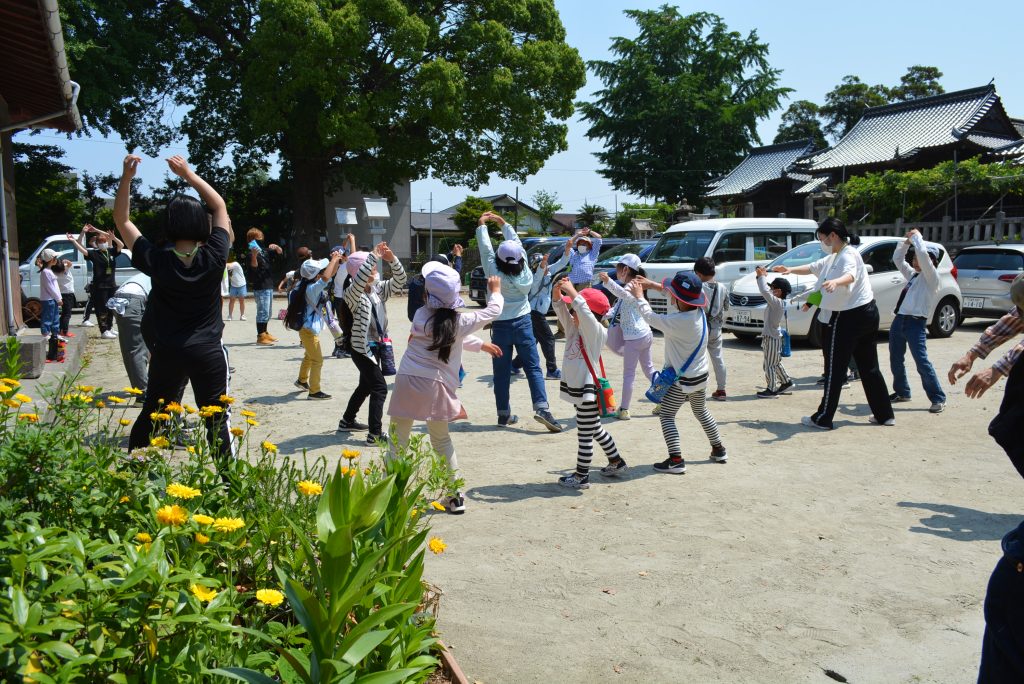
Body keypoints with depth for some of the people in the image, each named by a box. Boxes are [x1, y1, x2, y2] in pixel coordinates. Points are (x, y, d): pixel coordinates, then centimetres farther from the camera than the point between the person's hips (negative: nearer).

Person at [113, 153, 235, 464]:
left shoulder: (157, 261, -9)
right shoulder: (213, 257, -10)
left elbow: (122, 220, 4)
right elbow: (220, 207, 5)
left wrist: (126, 177, -1)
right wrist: (188, 174, 8)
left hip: (166, 353, 2)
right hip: (208, 352, -1)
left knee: (150, 415, 18)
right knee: (217, 420, 3)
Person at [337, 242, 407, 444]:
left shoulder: (378, 289, 5)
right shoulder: (353, 293, -16)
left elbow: (399, 281, -2)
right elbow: (359, 280, -38)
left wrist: (391, 259, -17)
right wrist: (374, 255, -36)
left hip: (377, 346, 9)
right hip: (362, 348, -9)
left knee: (366, 385, 22)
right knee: (380, 387, -13)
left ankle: (347, 421, 39)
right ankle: (375, 434, -10)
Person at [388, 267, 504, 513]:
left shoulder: (421, 315, 5)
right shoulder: (459, 321, -1)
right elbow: (493, 310, 15)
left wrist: (480, 344, 34)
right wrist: (495, 291, 36)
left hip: (407, 382, 0)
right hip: (435, 385, 0)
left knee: (398, 441, 6)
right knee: (442, 440, 18)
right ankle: (455, 496, 22)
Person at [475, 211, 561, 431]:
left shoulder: (494, 272, -10)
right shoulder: (523, 270, -5)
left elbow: (485, 247, -1)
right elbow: (516, 241, 6)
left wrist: (482, 224, 13)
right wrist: (503, 223, 16)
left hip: (500, 326, 0)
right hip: (522, 323, 1)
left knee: (501, 372, 7)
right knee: (533, 367, 1)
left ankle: (503, 413, 11)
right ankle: (541, 407, -13)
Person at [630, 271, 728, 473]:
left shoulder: (679, 321, -30)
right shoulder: (698, 311, -6)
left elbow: (650, 317, -18)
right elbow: (677, 296, 13)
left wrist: (639, 296, -2)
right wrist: (653, 285, 14)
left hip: (682, 380, -8)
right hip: (700, 376, 8)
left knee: (666, 415, 3)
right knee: (701, 412, 27)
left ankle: (676, 460, -4)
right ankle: (719, 450, 37)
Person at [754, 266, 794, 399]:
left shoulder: (777, 302, -21)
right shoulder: (778, 302, 7)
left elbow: (765, 291, -32)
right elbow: (766, 291, 15)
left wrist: (762, 276, -21)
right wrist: (762, 276, 5)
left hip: (772, 338, -10)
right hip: (772, 336, 10)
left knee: (769, 365, -4)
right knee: (775, 363, 22)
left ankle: (771, 390, 0)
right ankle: (786, 382, 33)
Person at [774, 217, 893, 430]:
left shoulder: (848, 255, -16)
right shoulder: (834, 257, 16)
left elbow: (850, 275, -38)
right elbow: (814, 267, 27)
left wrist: (835, 282, -57)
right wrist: (791, 270, 18)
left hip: (848, 318, -10)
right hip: (866, 313, 10)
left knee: (835, 369, -4)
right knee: (869, 368, 15)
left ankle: (823, 419, 2)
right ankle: (884, 415, 21)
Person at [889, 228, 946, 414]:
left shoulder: (931, 276, -6)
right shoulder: (912, 274, 16)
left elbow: (923, 254, -20)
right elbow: (897, 259, 24)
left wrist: (917, 236, -7)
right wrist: (907, 241, 12)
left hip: (916, 324, -8)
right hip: (899, 321, 8)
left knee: (922, 362, -11)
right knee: (895, 360, 14)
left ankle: (938, 398, -4)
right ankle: (901, 392, 30)